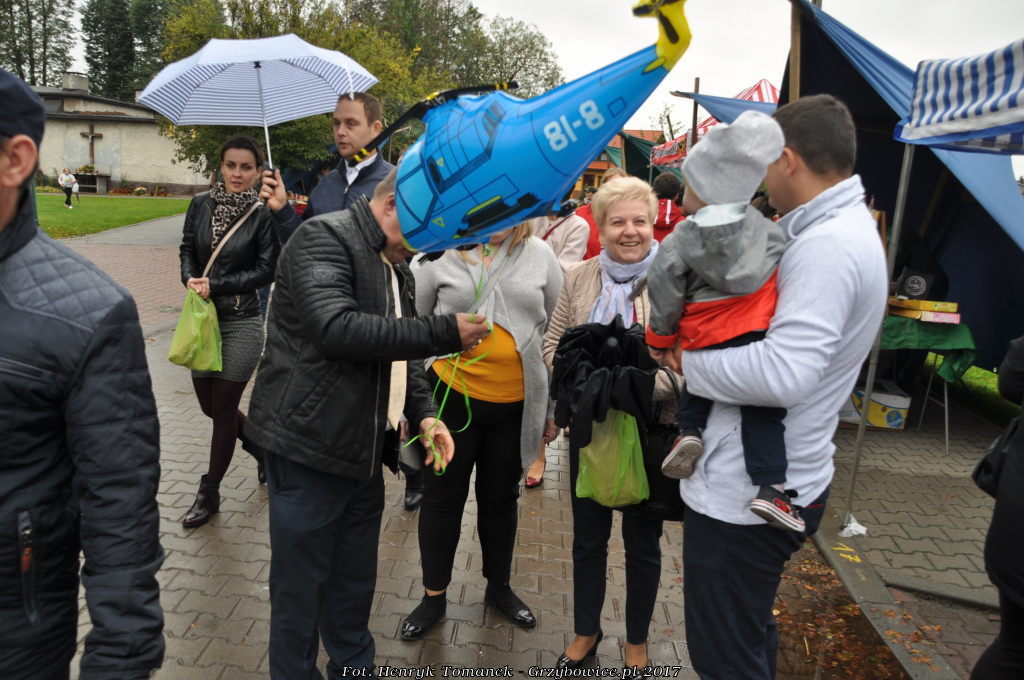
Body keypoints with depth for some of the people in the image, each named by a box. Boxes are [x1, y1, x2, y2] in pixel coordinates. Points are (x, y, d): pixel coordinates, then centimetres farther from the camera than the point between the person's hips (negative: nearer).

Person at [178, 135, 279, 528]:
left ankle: (210, 493, 20)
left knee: (223, 409, 3)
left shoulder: (264, 214, -9)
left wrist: (216, 285, -14)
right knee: (209, 404, 13)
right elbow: (187, 249, 11)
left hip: (241, 322, -5)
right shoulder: (201, 205, 4)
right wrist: (191, 279, -9)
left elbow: (266, 271, -9)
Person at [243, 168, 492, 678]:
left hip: (364, 449, 8)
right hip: (309, 445, -8)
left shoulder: (397, 264, 14)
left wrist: (423, 414, 4)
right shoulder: (324, 238, -12)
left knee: (356, 584, 19)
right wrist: (443, 333, -25)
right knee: (299, 588, 7)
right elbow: (338, 329, -27)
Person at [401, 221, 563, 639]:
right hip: (452, 396, -1)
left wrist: (550, 406, 6)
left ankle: (499, 587, 40)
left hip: (515, 404, 2)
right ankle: (433, 596, 32)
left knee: (501, 497, 19)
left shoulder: (540, 256, 0)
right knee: (443, 497, 13)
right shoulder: (441, 252, -5)